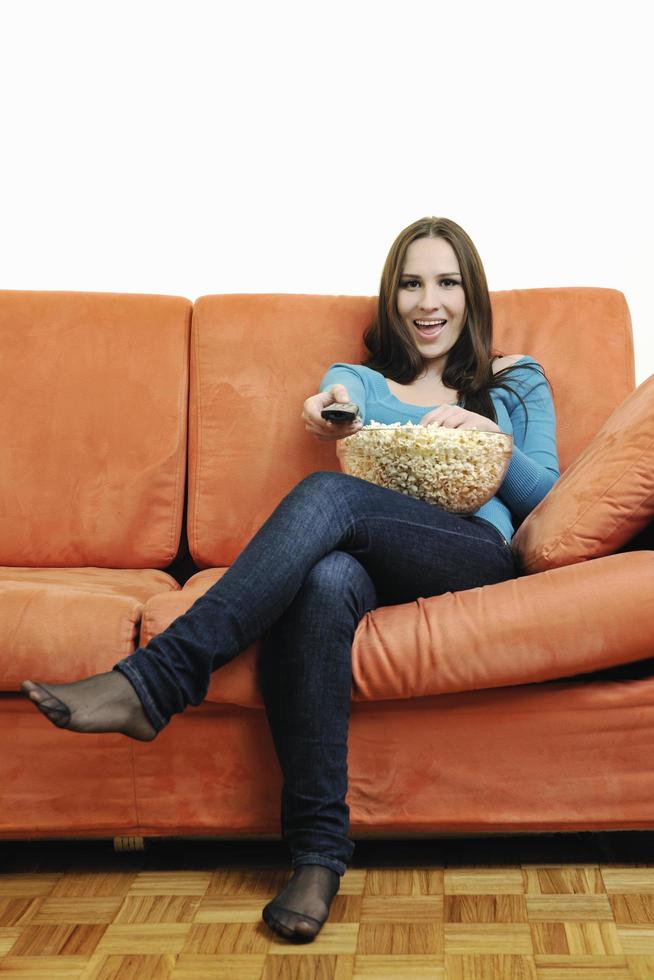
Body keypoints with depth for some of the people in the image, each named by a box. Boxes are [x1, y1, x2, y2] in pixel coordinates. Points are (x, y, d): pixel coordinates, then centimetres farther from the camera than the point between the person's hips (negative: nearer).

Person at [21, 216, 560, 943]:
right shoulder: (355, 380, 29)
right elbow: (340, 418, 5)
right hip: (376, 569, 2)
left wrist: (488, 434, -4)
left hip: (481, 553, -1)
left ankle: (151, 681, -35)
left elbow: (548, 500, 15)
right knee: (325, 577, -39)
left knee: (327, 496, -33)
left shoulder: (517, 383, 26)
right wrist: (329, 420, -20)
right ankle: (317, 852, -36)